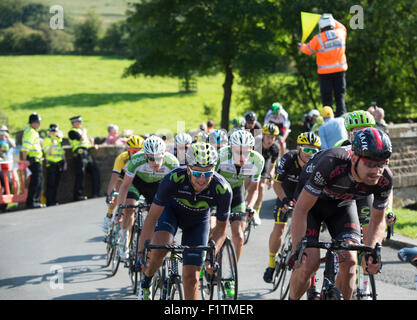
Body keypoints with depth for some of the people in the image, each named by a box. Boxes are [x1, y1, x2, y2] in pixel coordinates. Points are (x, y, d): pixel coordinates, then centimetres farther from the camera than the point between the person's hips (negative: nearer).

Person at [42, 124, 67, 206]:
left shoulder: (60, 139, 16)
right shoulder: (47, 140, -3)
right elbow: (47, 151, -15)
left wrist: (64, 162, 18)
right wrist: (53, 144, -21)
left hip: (59, 164, 6)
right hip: (51, 164, -6)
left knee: (56, 184, 7)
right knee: (51, 184, -8)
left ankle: (54, 201, 13)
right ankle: (49, 202, -7)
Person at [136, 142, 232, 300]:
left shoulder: (223, 190, -33)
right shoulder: (173, 179, -37)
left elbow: (221, 227, -16)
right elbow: (152, 217, -29)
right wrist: (142, 253, -35)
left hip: (198, 221, 1)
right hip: (172, 210, -1)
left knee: (191, 278, -7)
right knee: (159, 247, -31)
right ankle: (146, 281, -1)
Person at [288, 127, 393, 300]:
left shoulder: (384, 179, -28)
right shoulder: (331, 164, -41)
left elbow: (377, 219, -10)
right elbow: (301, 209, -31)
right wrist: (297, 250, -34)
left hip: (343, 204, 3)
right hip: (312, 201, -3)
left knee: (349, 261, -17)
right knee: (309, 263, -16)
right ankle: (292, 298, 11)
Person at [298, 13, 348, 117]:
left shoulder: (318, 38, -12)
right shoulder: (340, 33, -2)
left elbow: (308, 50, 3)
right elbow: (342, 27, 23)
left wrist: (301, 46, 23)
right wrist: (332, 20, 31)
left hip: (325, 72, -3)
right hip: (340, 69, 3)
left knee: (326, 98, 3)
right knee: (340, 96, 9)